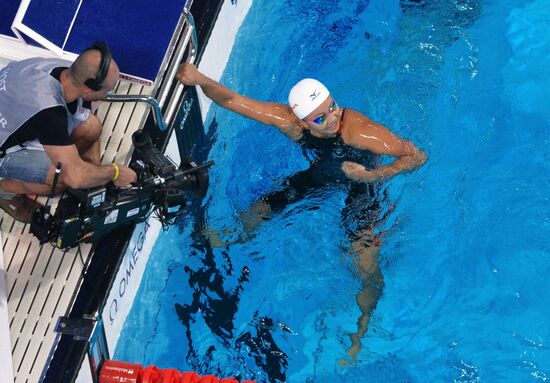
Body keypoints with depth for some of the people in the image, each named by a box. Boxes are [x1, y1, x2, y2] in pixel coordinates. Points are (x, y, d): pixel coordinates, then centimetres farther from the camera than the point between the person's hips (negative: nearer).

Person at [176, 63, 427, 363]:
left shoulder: (360, 131, -41)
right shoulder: (289, 122, -29)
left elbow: (418, 156, -37)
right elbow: (232, 100, -28)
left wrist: (373, 175, -48)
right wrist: (200, 79, -46)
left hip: (360, 189, -4)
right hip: (318, 176, 4)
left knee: (368, 270, -16)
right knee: (257, 213, 11)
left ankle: (359, 333, 11)